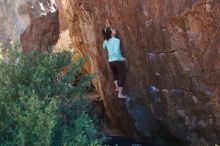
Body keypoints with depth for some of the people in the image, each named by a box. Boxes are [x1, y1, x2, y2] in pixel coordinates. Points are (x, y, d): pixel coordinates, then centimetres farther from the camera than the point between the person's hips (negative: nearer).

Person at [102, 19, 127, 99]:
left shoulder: (106, 41, 3)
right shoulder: (116, 40, -15)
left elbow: (104, 47, 25)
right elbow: (116, 51, -26)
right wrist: (121, 58, -11)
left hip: (110, 61, 6)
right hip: (118, 61, -6)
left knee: (115, 74, 31)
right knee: (122, 77, 4)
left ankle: (117, 87, 29)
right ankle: (120, 94, 2)